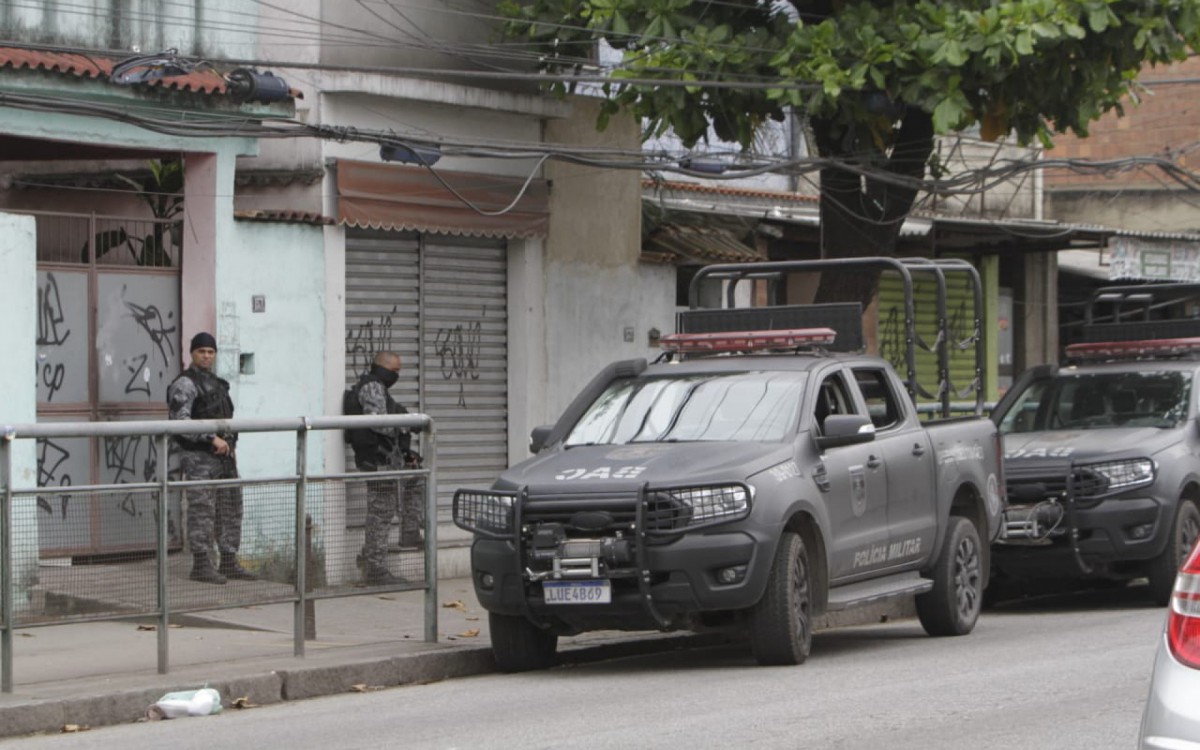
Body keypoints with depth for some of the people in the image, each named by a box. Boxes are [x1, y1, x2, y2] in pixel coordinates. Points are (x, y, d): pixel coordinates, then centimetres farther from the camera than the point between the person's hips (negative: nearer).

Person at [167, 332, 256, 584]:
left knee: (230, 510, 10)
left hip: (224, 457, 9)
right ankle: (201, 565, -6)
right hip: (199, 459, -9)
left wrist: (230, 445, 13)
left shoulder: (217, 384, 19)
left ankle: (229, 562, 17)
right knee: (202, 511, -9)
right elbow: (180, 421, -20)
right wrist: (212, 439, -22)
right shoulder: (185, 384, -9)